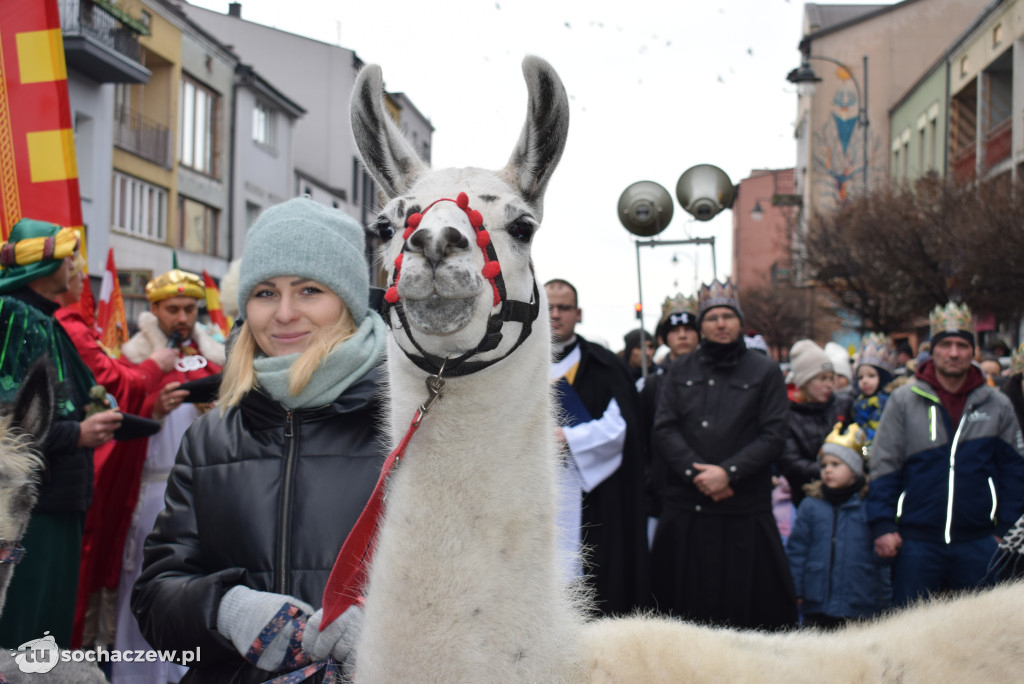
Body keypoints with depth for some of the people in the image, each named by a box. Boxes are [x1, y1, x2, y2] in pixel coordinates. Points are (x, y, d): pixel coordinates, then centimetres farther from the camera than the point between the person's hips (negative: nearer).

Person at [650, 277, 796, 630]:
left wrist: (728, 472, -13)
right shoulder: (680, 372, 13)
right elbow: (664, 429, 3)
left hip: (744, 512, -2)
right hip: (684, 511, 2)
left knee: (746, 603, 0)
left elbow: (773, 436, -2)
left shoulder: (765, 372, 6)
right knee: (685, 608, 5)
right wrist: (696, 473, -11)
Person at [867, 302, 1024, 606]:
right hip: (916, 540, -1)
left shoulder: (997, 406, 7)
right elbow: (883, 467, 2)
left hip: (978, 542, 1)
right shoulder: (904, 401, 3)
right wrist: (883, 526, -6)